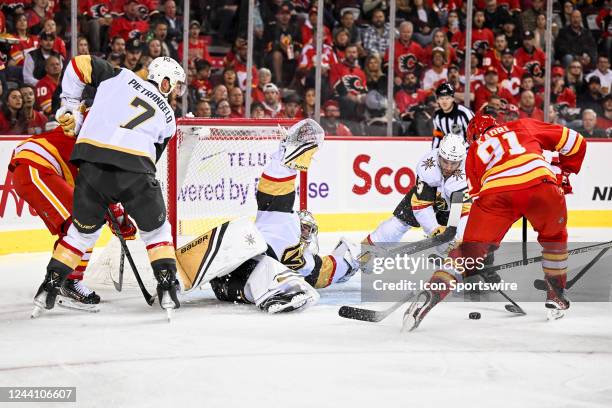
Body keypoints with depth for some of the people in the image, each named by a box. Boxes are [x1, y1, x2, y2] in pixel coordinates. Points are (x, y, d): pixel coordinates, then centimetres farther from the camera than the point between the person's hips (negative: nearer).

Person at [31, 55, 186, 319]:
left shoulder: (121, 77, 20)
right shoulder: (167, 116, 21)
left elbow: (80, 64, 14)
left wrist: (70, 108, 20)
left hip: (92, 159, 2)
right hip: (135, 167, -2)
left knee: (83, 230, 19)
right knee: (155, 229, 20)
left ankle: (49, 287, 17)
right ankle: (167, 286, 9)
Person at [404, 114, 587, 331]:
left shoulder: (474, 151, 33)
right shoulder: (524, 126, 33)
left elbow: (474, 195, 30)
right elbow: (574, 141, 31)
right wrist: (564, 174, 44)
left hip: (496, 193, 0)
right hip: (540, 183, 1)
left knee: (469, 250, 7)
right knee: (554, 236, 30)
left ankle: (430, 294, -11)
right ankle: (556, 298, 33)